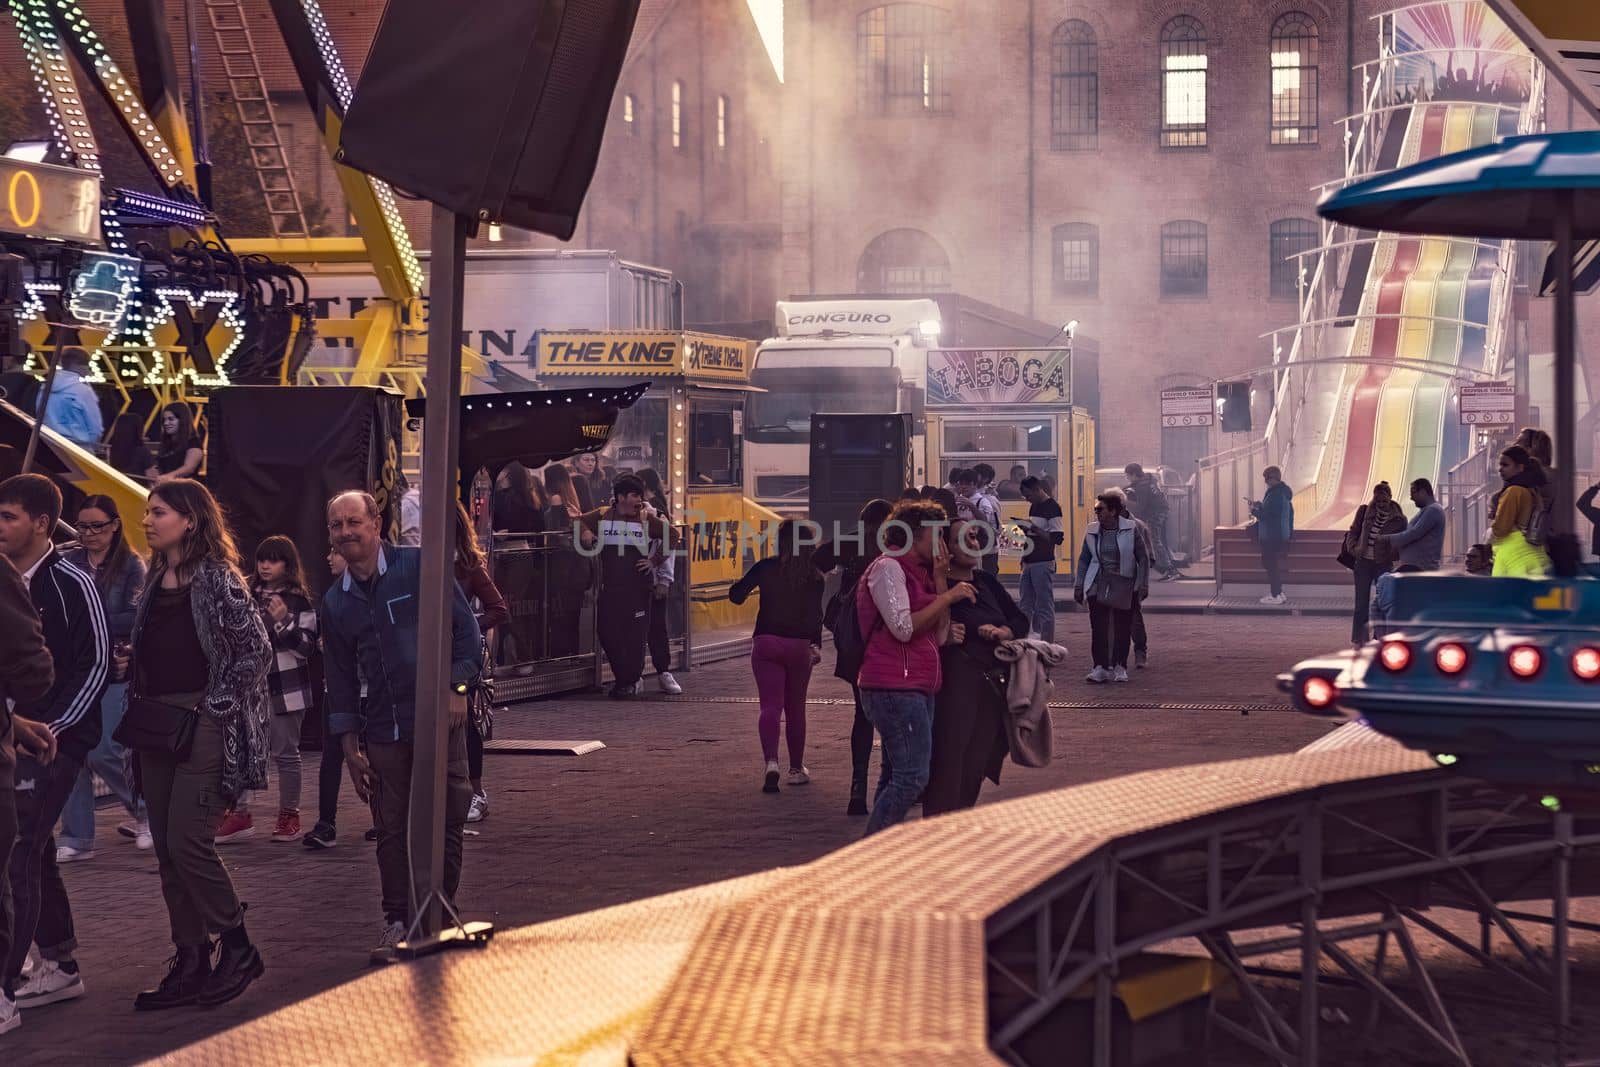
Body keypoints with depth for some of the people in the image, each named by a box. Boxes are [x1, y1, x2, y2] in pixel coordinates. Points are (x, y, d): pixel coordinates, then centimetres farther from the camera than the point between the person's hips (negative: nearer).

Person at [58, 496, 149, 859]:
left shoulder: (132, 566, -1)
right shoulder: (66, 563, 7)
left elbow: (135, 619, -9)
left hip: (115, 670, -3)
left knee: (103, 752, -8)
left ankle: (144, 809, 17)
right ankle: (76, 837, 9)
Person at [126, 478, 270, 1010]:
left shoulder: (217, 577, -9)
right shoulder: (154, 579, 14)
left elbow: (256, 649, -13)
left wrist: (217, 705, -14)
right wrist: (139, 708, 9)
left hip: (203, 723, -8)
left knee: (188, 841, -12)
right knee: (167, 850, 7)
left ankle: (238, 948, 5)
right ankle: (190, 965, 13)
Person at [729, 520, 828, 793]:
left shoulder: (766, 567, -3)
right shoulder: (814, 576, -1)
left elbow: (736, 594, -1)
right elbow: (816, 614, -12)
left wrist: (749, 589, 19)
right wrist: (816, 644, -12)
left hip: (766, 642, -1)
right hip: (799, 645, 1)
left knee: (770, 706, -4)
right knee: (795, 707, 15)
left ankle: (771, 761, -26)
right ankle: (796, 768, 24)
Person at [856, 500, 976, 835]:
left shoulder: (919, 573, 21)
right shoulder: (888, 567, -6)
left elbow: (940, 636, 12)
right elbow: (904, 628, -18)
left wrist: (940, 579, 8)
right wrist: (947, 596, -11)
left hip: (917, 688, 10)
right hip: (895, 687, -10)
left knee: (896, 779, 12)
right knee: (913, 777, -16)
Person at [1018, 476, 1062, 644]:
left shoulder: (1052, 507, -11)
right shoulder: (1034, 507, 15)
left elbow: (1057, 538, -16)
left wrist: (1033, 528, -20)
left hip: (1044, 563, -9)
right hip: (1029, 563, 9)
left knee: (1045, 607, -5)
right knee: (1026, 606, 11)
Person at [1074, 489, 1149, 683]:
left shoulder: (1131, 529, -3)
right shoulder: (1092, 531, 6)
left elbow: (1143, 558, 2)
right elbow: (1084, 559, 13)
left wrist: (1143, 584, -3)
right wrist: (1079, 585, 10)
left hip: (1123, 583, -2)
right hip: (1098, 583, 2)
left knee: (1122, 627, 2)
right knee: (1098, 625, -9)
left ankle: (1119, 667, 14)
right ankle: (1100, 667, -7)